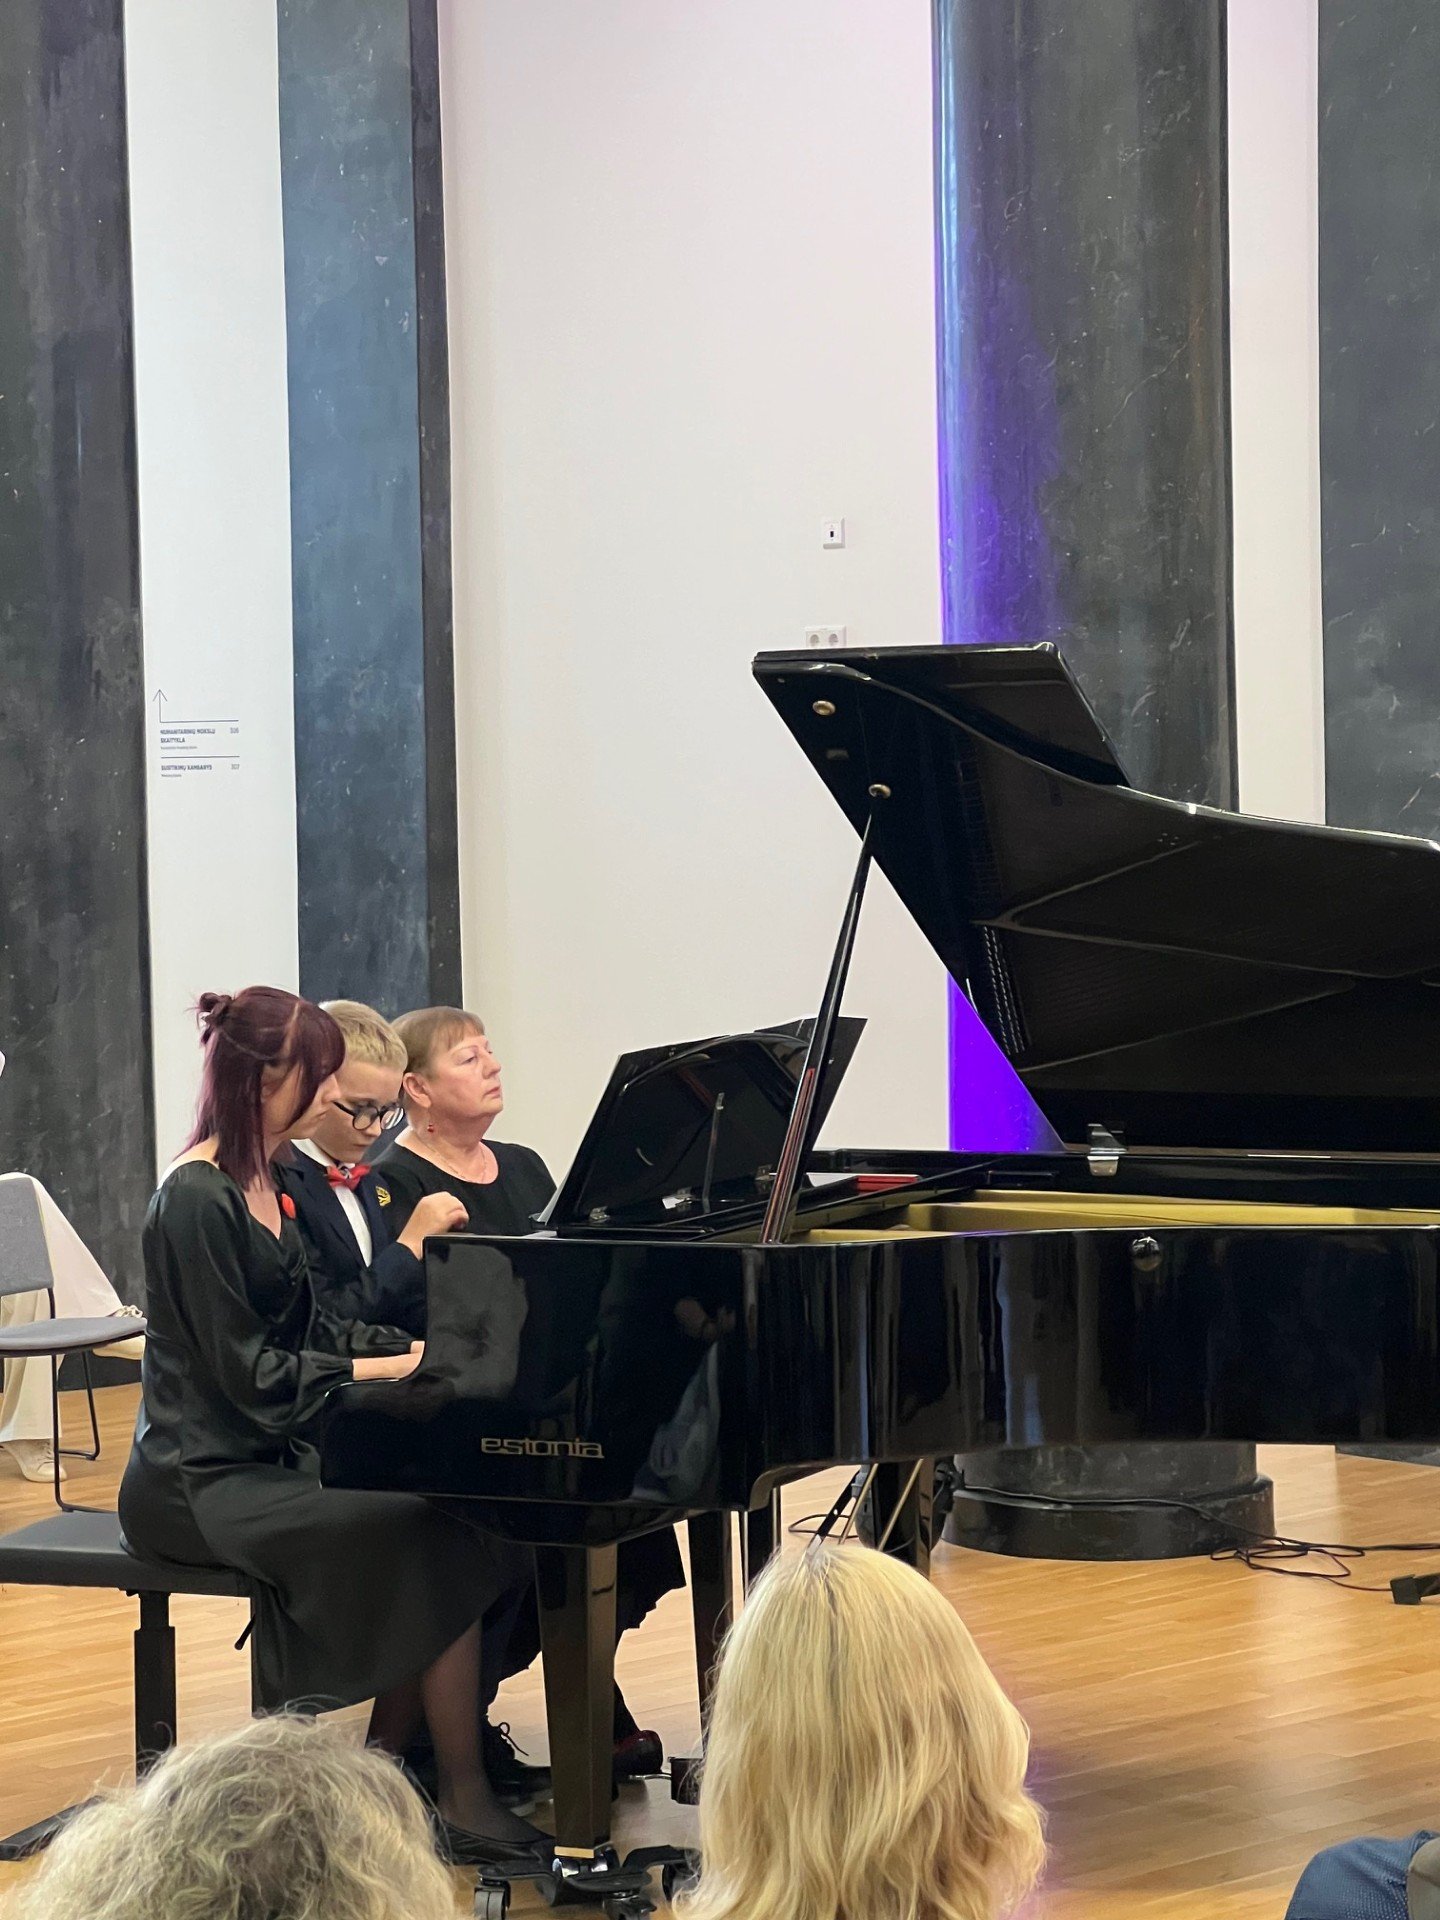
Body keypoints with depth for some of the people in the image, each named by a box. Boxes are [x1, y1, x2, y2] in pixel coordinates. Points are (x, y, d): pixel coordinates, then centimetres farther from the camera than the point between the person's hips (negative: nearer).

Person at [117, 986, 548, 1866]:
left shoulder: (267, 1186, 12)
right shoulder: (197, 1200, -15)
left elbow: (308, 1330, 14)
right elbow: (246, 1370, -18)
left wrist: (422, 1347, 2)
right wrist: (389, 1368, -15)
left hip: (273, 1454, 9)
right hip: (205, 1478, -9)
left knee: (450, 1508, -11)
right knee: (431, 1538, -23)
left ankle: (386, 1769, -7)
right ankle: (463, 1801, -16)